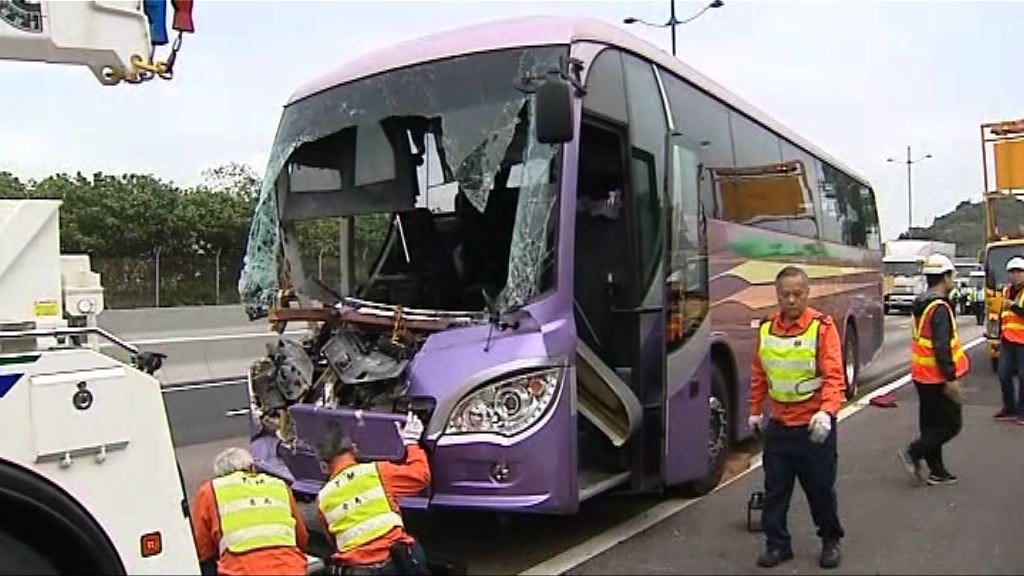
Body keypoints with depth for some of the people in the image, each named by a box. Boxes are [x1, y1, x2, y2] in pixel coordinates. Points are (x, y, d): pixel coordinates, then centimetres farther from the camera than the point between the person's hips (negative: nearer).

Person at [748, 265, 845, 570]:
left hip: (814, 426, -4)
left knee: (821, 487, 10)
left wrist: (827, 412, -31)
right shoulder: (767, 328, 4)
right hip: (778, 425, 4)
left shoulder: (822, 326, -11)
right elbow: (759, 374, 12)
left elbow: (834, 376, -18)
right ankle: (778, 544, 24)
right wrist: (755, 411, 15)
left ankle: (831, 540, 32)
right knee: (775, 489, 9)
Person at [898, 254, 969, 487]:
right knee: (951, 424, 1)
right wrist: (951, 379, -23)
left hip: (922, 375, 9)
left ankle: (937, 471, 20)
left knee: (931, 424, 14)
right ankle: (913, 453, -5)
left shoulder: (921, 304, 11)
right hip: (938, 378, -9)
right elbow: (942, 347, -25)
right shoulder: (940, 308, -19)